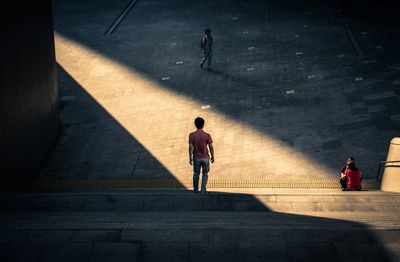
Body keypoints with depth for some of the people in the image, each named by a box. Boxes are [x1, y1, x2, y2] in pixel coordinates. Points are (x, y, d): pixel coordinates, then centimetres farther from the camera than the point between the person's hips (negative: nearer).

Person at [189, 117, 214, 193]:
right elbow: (211, 147, -7)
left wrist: (190, 158, -1)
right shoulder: (207, 135, -12)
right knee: (205, 174, 14)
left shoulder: (192, 135, -11)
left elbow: (191, 147, -10)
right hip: (205, 157, -1)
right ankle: (203, 189, 9)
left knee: (196, 174, 16)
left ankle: (196, 189, 24)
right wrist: (212, 156, 7)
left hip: (196, 158, 1)